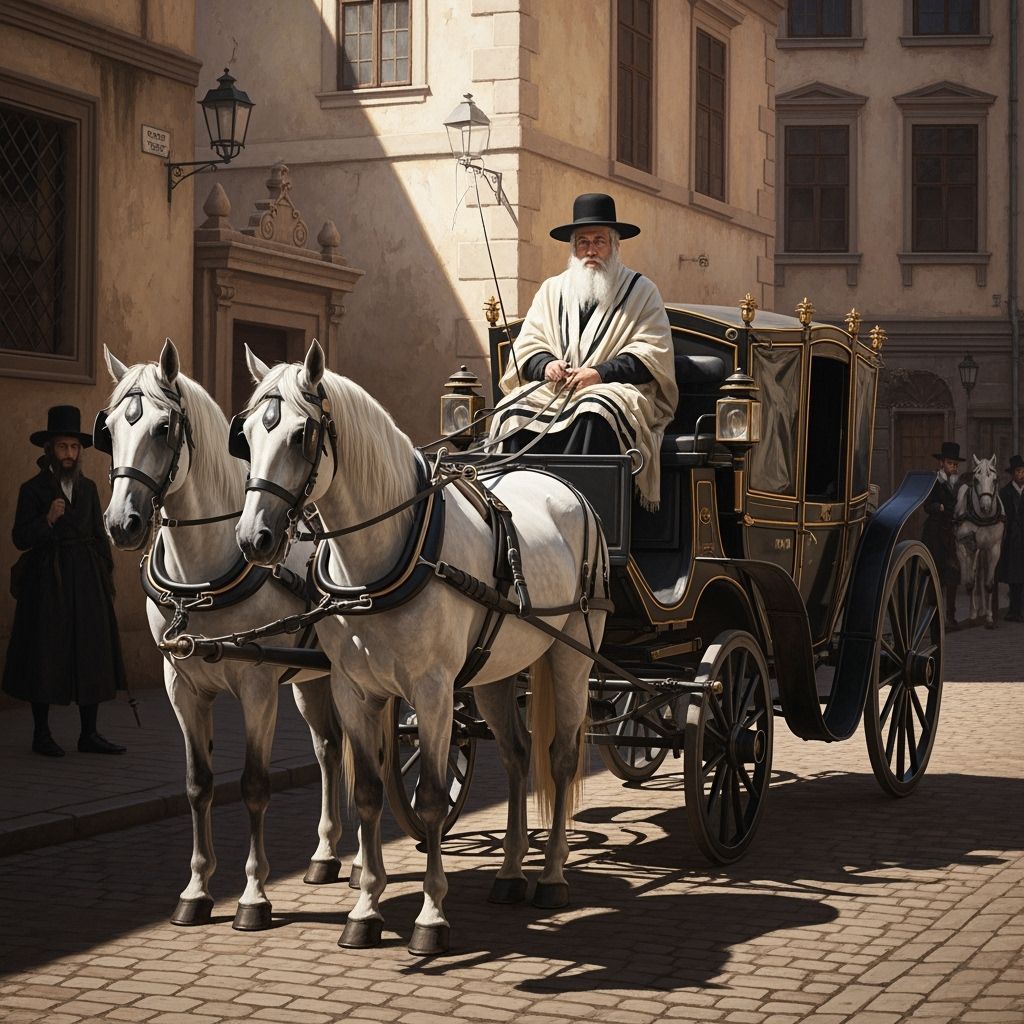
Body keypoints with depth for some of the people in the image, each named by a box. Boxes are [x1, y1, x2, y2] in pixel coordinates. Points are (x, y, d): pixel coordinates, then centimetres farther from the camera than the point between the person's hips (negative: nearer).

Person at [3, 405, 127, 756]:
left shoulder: (88, 488, 10)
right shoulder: (33, 488, -3)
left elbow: (99, 534, 13)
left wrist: (106, 577, 6)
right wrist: (48, 519, -22)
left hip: (87, 581, 4)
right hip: (48, 581, -4)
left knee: (91, 653, 2)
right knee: (46, 654, -1)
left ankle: (89, 734, 7)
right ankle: (41, 734, 8)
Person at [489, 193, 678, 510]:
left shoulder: (641, 291, 12)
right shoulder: (552, 290, 23)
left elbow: (653, 353, 1)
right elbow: (527, 345, 17)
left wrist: (602, 373, -13)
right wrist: (545, 365, -7)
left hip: (614, 391, -3)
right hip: (552, 390, 3)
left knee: (595, 415, -39)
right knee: (513, 412, -28)